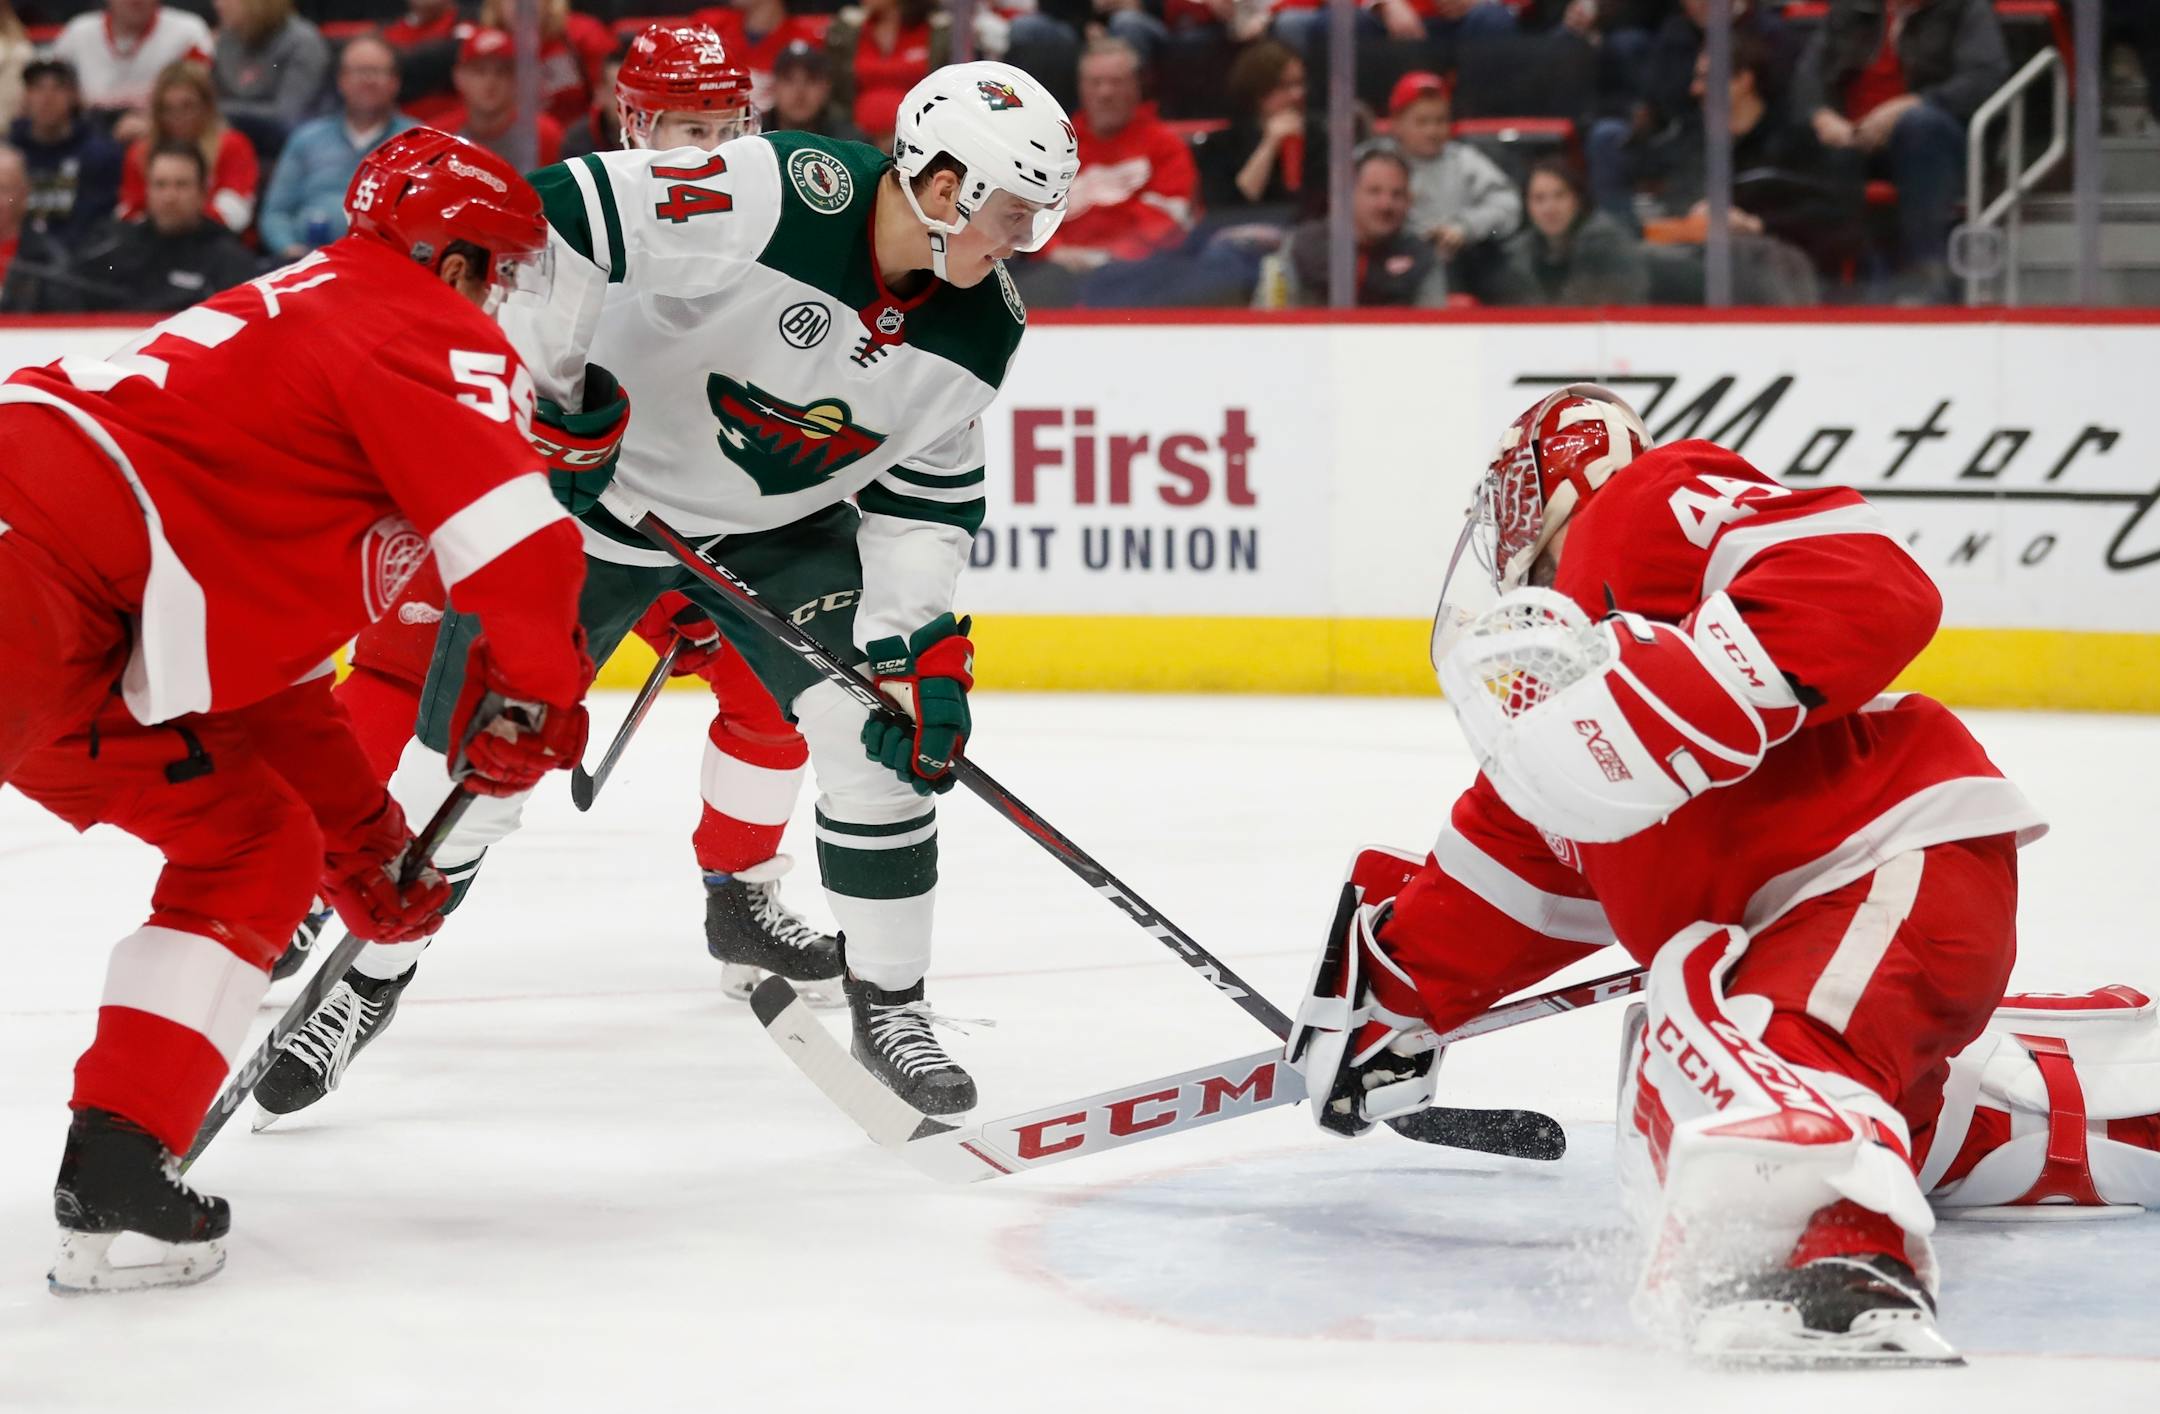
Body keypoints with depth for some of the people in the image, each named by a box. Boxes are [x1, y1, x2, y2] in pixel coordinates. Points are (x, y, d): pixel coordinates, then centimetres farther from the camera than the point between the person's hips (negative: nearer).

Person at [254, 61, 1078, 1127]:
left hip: (782, 522, 5)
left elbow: (932, 493, -1)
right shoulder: (773, 197, -32)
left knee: (881, 735, -11)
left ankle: (889, 1001, 7)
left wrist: (918, 640, -13)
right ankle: (368, 979, 20)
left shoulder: (980, 328, -11)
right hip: (599, 480, -4)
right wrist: (542, 396, -29)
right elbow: (557, 216, -33)